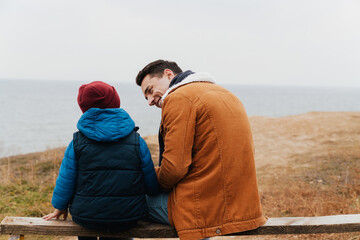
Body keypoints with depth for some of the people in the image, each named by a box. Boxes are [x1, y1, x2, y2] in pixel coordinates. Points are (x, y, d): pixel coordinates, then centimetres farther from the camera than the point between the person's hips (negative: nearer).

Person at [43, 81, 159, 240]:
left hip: (87, 217, -1)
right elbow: (152, 187, -1)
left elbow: (66, 181, -1)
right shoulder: (137, 142, -6)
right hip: (128, 218, 1)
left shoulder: (77, 143, -7)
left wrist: (60, 208, 17)